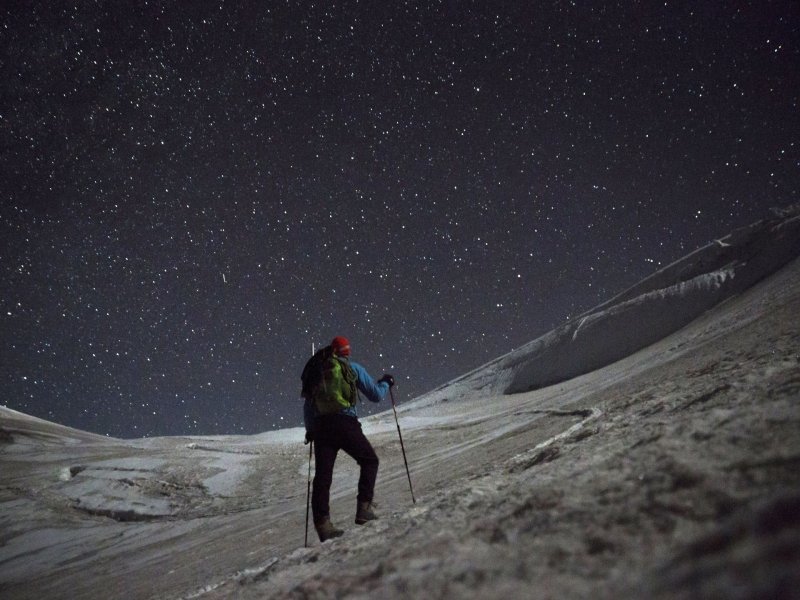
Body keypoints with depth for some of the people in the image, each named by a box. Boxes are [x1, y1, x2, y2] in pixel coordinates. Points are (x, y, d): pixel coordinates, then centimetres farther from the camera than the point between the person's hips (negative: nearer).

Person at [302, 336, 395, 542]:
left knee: (322, 475, 4)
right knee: (369, 461, 14)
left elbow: (307, 407, 20)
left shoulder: (315, 371, 19)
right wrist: (386, 383, 29)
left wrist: (310, 430, 29)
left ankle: (322, 523, -4)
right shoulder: (352, 368, 7)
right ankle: (364, 508, 2)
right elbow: (375, 395, 10)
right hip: (345, 423, -4)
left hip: (320, 426, 4)